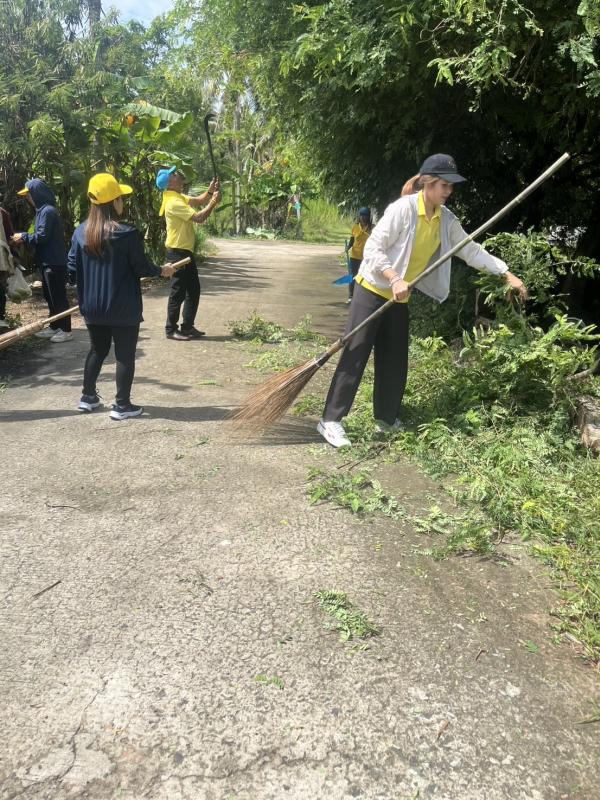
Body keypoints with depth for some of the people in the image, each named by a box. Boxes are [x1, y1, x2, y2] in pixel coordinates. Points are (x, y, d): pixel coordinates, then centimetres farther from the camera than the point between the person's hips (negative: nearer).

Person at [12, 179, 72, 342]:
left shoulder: (48, 211, -16)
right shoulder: (43, 210, 15)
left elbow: (42, 236, -20)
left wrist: (23, 237, -8)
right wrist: (25, 238, 6)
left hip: (54, 263, -10)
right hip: (49, 262, 10)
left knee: (58, 297, -4)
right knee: (50, 296, 15)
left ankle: (66, 330, 2)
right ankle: (55, 327, 24)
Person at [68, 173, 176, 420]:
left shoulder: (81, 232, 0)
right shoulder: (127, 233, -16)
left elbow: (73, 268, 4)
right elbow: (142, 268, -10)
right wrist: (162, 271, 9)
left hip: (92, 307, 6)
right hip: (123, 308, -5)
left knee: (97, 350, 22)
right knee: (125, 355, 6)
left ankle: (88, 397, 29)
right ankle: (122, 405, 11)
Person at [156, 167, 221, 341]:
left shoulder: (180, 197, 11)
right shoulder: (173, 202, -20)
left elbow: (199, 201, 12)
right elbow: (199, 217, -24)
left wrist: (210, 191, -7)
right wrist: (213, 202, -15)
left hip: (186, 251, 10)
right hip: (178, 252, -10)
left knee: (194, 290, 14)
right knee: (178, 292, -3)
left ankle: (187, 327, 21)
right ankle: (171, 329, 7)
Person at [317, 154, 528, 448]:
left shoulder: (446, 219, 2)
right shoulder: (402, 208, -19)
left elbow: (471, 250, 6)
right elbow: (373, 249, -20)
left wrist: (507, 274, 1)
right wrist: (394, 279, -32)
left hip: (401, 297, 7)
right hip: (373, 290, -7)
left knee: (395, 360, 9)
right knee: (355, 355, -8)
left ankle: (387, 418, 23)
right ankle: (331, 420, -4)